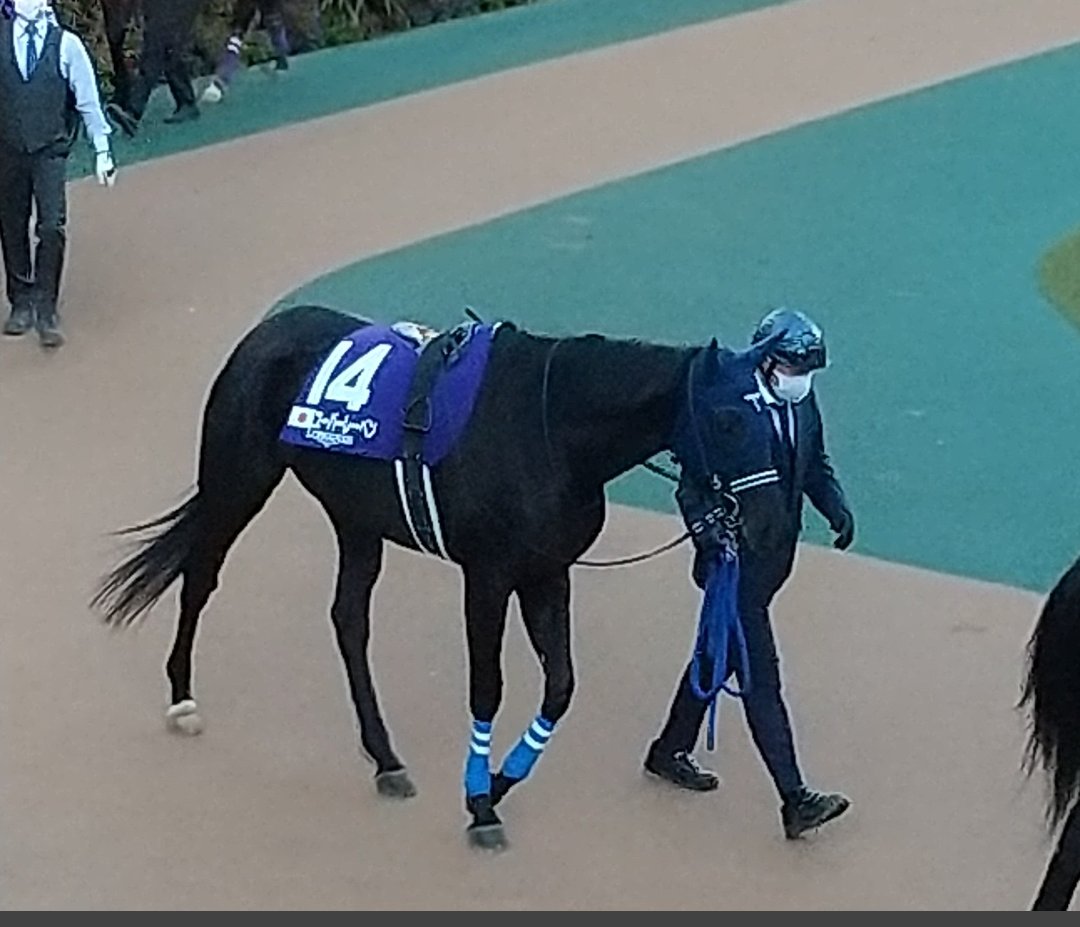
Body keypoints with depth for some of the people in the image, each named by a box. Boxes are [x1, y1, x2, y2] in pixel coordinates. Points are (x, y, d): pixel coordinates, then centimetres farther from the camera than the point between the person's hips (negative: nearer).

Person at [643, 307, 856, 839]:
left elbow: (815, 465, 15)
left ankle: (670, 752, 41)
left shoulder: (802, 402, 2)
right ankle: (795, 800, -5)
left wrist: (835, 506, -3)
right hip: (737, 562, -8)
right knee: (761, 680, -6)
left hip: (775, 557, 8)